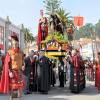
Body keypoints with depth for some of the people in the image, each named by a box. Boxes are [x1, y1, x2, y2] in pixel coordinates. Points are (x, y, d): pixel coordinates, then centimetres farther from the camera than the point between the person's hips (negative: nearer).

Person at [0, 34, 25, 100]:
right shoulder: (9, 53, -8)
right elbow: (7, 63, -7)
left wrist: (23, 66, -2)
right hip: (13, 72, -4)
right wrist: (9, 72, -16)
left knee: (20, 86, 5)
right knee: (12, 87, -1)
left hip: (20, 72, 4)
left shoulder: (21, 52, 5)